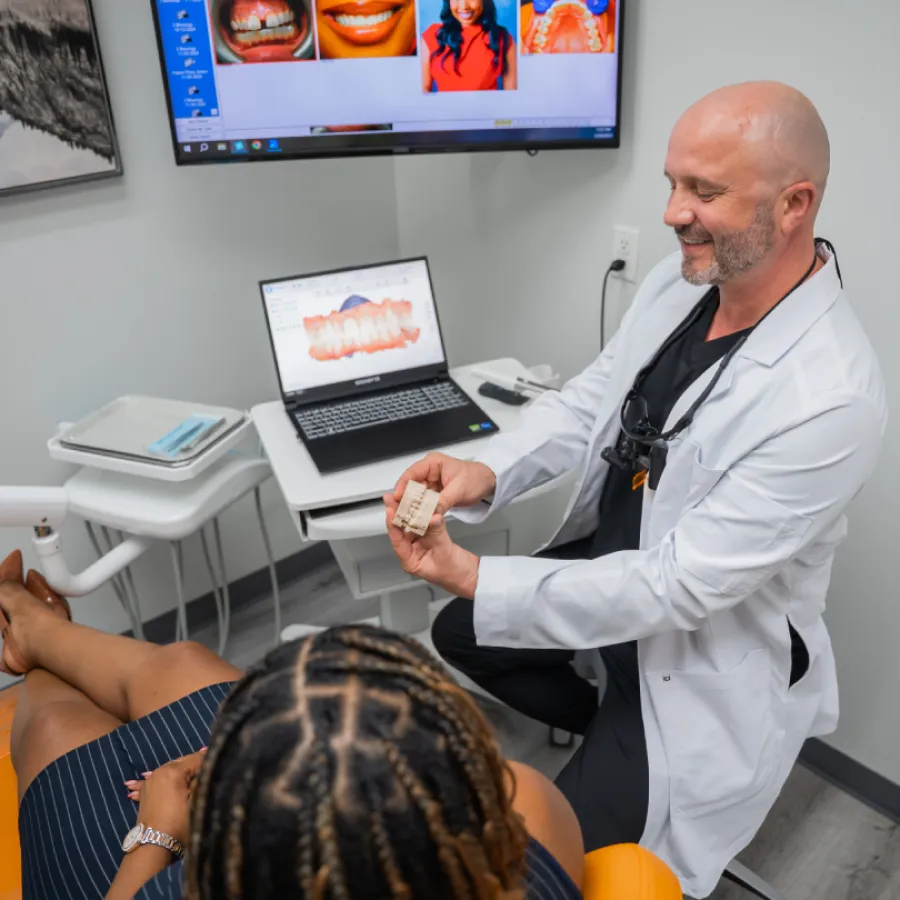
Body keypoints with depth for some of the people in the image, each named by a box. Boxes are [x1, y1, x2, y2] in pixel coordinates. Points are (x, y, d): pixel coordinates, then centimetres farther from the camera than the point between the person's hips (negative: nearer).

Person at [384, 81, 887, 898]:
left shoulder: (831, 399, -34)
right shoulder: (679, 283, -10)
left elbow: (680, 586, -32)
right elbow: (589, 400, -3)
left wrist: (476, 580, -32)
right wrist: (487, 472, -23)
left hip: (709, 651, -7)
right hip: (611, 554, 7)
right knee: (460, 635, 19)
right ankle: (608, 732, 38)